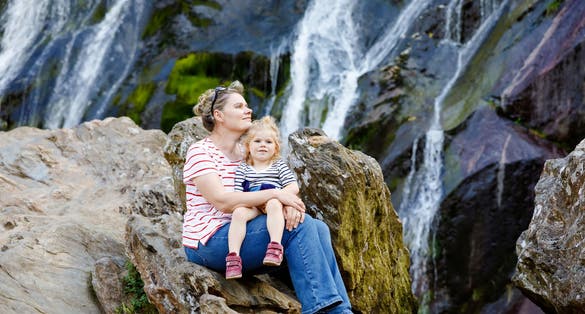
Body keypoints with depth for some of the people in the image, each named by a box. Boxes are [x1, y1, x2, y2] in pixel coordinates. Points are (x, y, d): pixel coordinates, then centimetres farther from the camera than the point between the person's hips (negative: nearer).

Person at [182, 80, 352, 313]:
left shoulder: (246, 153, 17)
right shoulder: (200, 152, -7)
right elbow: (222, 201, -20)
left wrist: (289, 203, -16)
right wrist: (275, 194, -20)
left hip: (239, 233, 8)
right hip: (209, 242, -8)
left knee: (318, 228, -10)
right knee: (300, 226, -22)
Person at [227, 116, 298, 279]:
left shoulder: (279, 165, 17)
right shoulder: (243, 168, 18)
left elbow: (294, 188, 5)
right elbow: (237, 194, 7)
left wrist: (275, 196, -11)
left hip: (273, 203, -1)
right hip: (251, 206, 1)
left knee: (274, 204, -37)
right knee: (239, 213, -32)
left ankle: (275, 247, -48)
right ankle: (233, 256, -39)